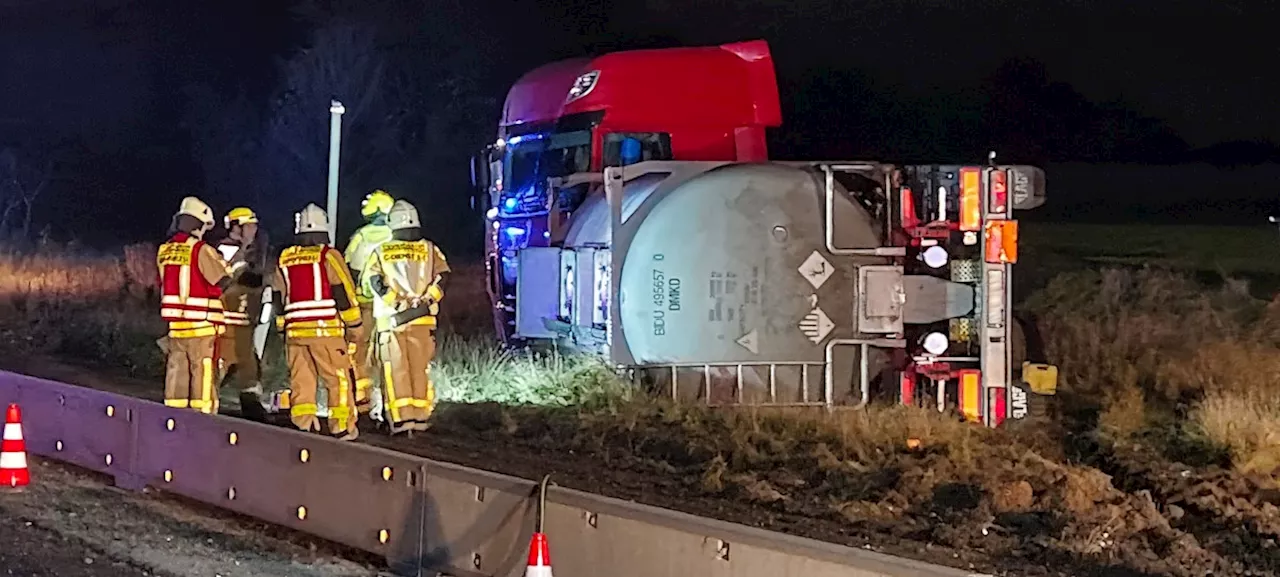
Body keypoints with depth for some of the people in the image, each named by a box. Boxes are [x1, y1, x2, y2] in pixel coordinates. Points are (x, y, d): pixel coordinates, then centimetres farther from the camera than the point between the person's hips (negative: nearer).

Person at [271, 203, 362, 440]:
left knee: (301, 379, 9)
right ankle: (342, 427, 0)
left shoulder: (284, 260, 10)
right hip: (326, 329, -4)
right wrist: (353, 324, 4)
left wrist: (283, 328, 26)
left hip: (295, 330, 5)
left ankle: (302, 426, 7)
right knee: (338, 379, 1)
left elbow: (279, 298, 16)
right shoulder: (328, 256, -5)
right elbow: (344, 293, -6)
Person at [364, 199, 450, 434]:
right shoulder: (429, 249, 5)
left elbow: (374, 281, -8)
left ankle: (401, 417, -5)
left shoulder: (381, 252, 4)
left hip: (390, 318, -1)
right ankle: (420, 416, 9)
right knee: (420, 368, 9)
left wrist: (395, 304, -10)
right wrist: (426, 300, -8)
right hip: (422, 319, 1)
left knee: (396, 369, 2)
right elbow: (441, 276, -6)